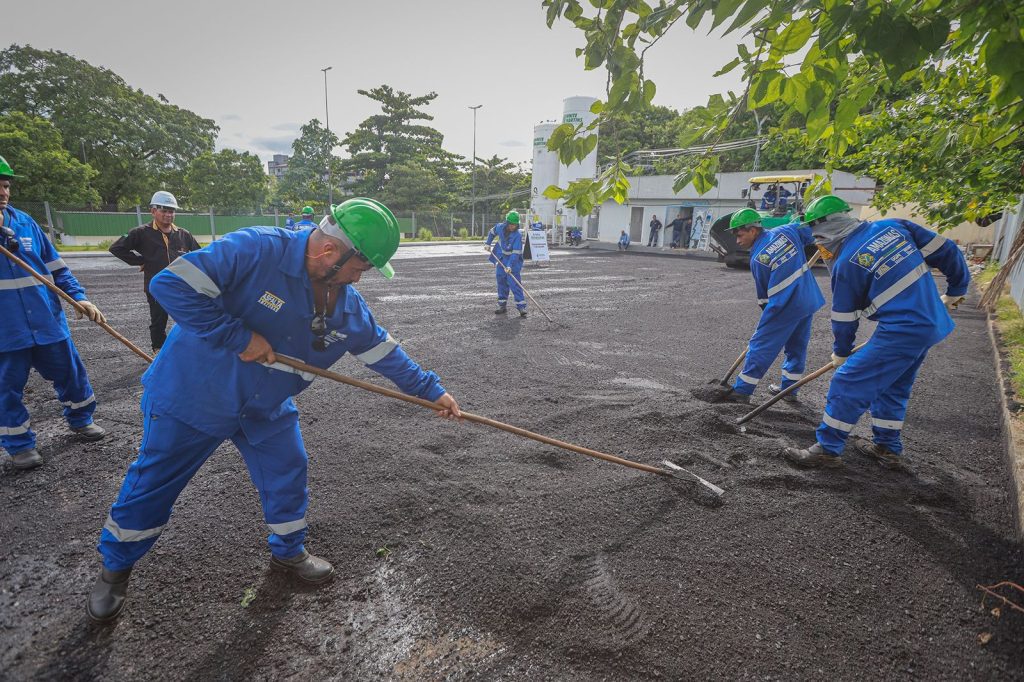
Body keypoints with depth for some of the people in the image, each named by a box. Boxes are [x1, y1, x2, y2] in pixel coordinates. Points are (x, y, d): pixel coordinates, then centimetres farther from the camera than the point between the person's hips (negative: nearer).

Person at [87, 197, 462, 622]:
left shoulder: (348, 307, -10)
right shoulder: (256, 250, -30)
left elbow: (383, 350, -1)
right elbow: (171, 284, -32)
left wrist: (432, 391, 2)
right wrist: (239, 337, -32)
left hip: (266, 409, 5)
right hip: (193, 393, -4)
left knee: (288, 476, 10)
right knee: (152, 484, 13)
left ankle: (288, 552, 37)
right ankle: (115, 569, 40)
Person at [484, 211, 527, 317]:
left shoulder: (518, 235, -24)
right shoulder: (500, 227, -9)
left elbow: (516, 252, -28)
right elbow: (492, 232, 16)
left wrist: (510, 265, -35)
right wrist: (488, 244, 8)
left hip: (514, 260, -5)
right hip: (501, 258, 5)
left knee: (514, 282, -14)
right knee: (501, 280, 8)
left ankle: (521, 306, -12)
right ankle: (503, 305, 18)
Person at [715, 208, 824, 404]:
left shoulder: (757, 258, -10)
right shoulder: (787, 231, 1)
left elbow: (764, 294, 0)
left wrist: (768, 313, 16)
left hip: (785, 306, -7)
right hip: (810, 299, 7)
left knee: (760, 345, 1)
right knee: (797, 345, 19)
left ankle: (742, 391, 5)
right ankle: (789, 388, 29)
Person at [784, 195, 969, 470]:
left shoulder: (847, 263, -12)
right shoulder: (893, 226, 5)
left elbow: (844, 317, -2)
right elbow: (946, 250, 10)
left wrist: (841, 352, 13)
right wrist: (955, 290, 24)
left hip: (901, 331, -9)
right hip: (933, 323, 9)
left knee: (848, 382, -2)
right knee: (893, 386, 21)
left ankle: (827, 449, 4)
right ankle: (888, 449, 30)